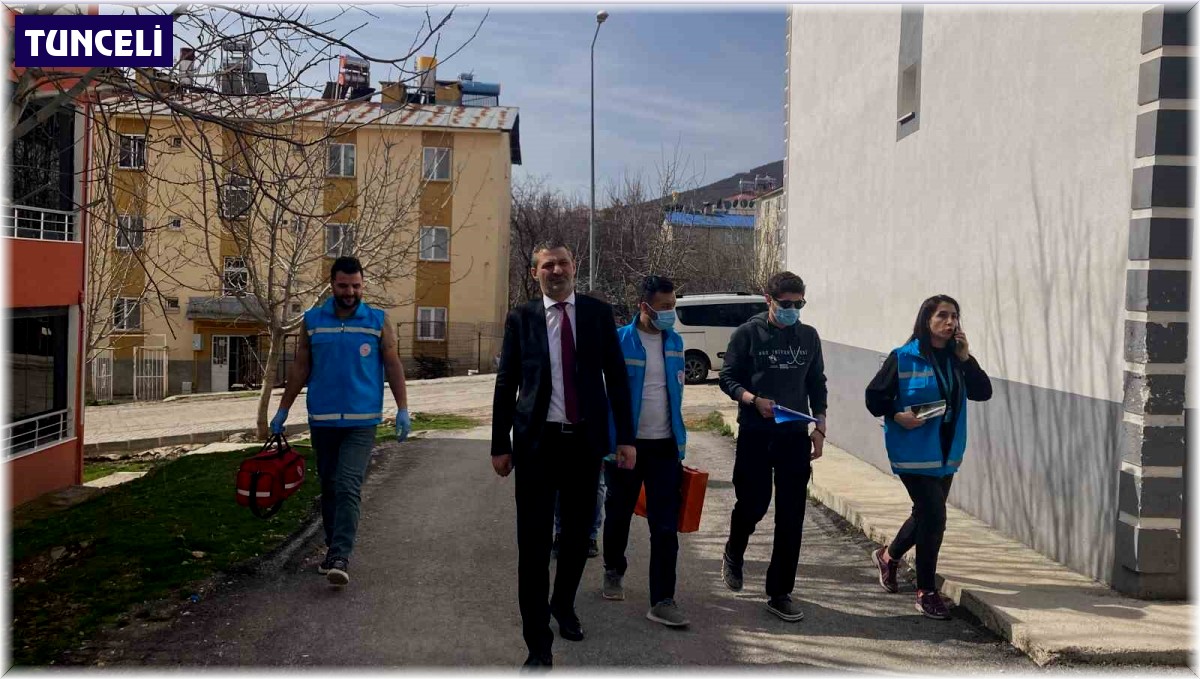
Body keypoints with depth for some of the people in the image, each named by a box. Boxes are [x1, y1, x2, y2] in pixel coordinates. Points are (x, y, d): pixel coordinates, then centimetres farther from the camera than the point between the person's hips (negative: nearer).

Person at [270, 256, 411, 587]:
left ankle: (340, 557, -14)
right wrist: (282, 410, 9)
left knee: (349, 487, -12)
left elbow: (393, 365, 2)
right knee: (329, 486, 12)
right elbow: (300, 367, 10)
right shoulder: (312, 321, 5)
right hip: (322, 420, 3)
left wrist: (403, 408, -4)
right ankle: (333, 548, 25)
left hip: (361, 422, -3)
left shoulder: (378, 321, 1)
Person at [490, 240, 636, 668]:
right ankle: (539, 644, 10)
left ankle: (564, 604, 42)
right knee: (534, 542, -1)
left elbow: (616, 376, 4)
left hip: (586, 440, 2)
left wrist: (626, 436, 0)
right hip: (536, 442, -1)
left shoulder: (598, 313, 3)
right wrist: (500, 445, 2)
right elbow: (506, 384, 4)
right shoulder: (521, 319, 1)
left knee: (578, 532, 15)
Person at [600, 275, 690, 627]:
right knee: (618, 515, 15)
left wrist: (679, 442, 14)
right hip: (626, 444, -3)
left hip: (664, 446, 3)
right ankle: (614, 571, 39)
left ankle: (663, 600, 3)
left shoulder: (675, 342, 5)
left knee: (666, 526, -2)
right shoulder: (619, 341, -10)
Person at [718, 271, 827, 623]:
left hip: (795, 436, 3)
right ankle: (733, 555, 34)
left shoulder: (808, 336, 9)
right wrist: (754, 400, -19)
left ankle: (780, 593, 12)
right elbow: (728, 378, -1)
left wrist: (819, 426, 6)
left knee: (791, 517, 2)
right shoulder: (747, 334, -3)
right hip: (755, 434, -3)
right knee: (753, 503, 1)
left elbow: (817, 383, 14)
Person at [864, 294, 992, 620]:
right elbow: (875, 396, -6)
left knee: (927, 514, 18)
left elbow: (983, 392, -2)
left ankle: (888, 555, 44)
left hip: (946, 453, 7)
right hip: (914, 453, -6)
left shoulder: (957, 359, 6)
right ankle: (926, 592, 6)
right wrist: (897, 415, -21)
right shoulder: (903, 358, -10)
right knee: (933, 516, -10)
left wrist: (966, 358, -11)